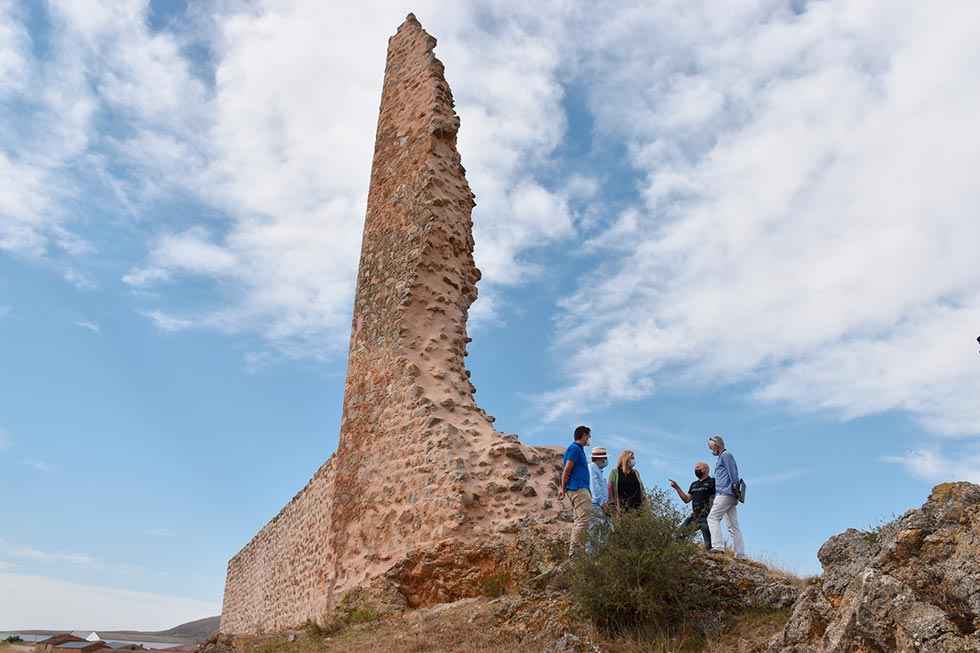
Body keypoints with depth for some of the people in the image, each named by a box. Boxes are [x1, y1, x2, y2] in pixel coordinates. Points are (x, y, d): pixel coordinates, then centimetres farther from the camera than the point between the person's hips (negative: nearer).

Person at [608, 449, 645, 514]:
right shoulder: (614, 473, 3)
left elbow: (642, 488, 21)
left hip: (637, 507, 4)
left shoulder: (636, 473, 17)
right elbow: (610, 489, 0)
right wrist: (613, 505, -8)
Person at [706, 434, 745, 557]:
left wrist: (734, 486, -20)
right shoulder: (723, 457, 27)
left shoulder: (725, 455, 0)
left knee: (713, 517, -14)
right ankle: (740, 554, 3)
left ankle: (717, 546, -24)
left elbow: (733, 472, -12)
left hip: (725, 493, -10)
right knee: (733, 525, 5)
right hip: (731, 496, 10)